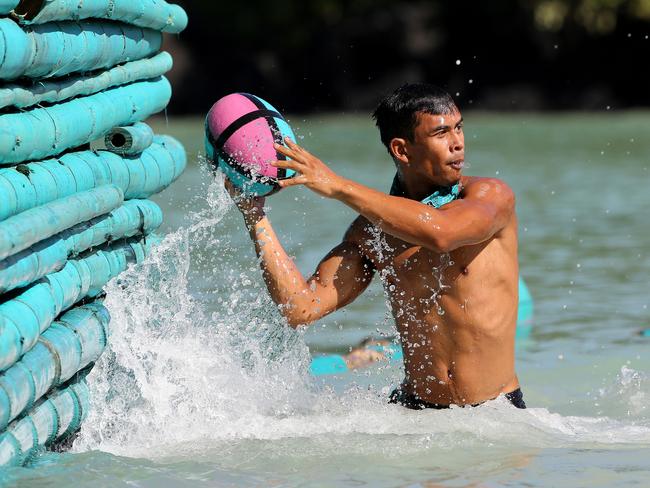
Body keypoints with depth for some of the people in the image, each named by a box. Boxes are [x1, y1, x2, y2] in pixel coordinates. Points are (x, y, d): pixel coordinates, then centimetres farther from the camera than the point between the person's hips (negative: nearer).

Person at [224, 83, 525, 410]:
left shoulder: (491, 196, -5)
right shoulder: (371, 230, 6)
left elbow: (441, 233, -27)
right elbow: (300, 308, -1)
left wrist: (339, 187, -20)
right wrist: (254, 216, -4)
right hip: (412, 407, 2)